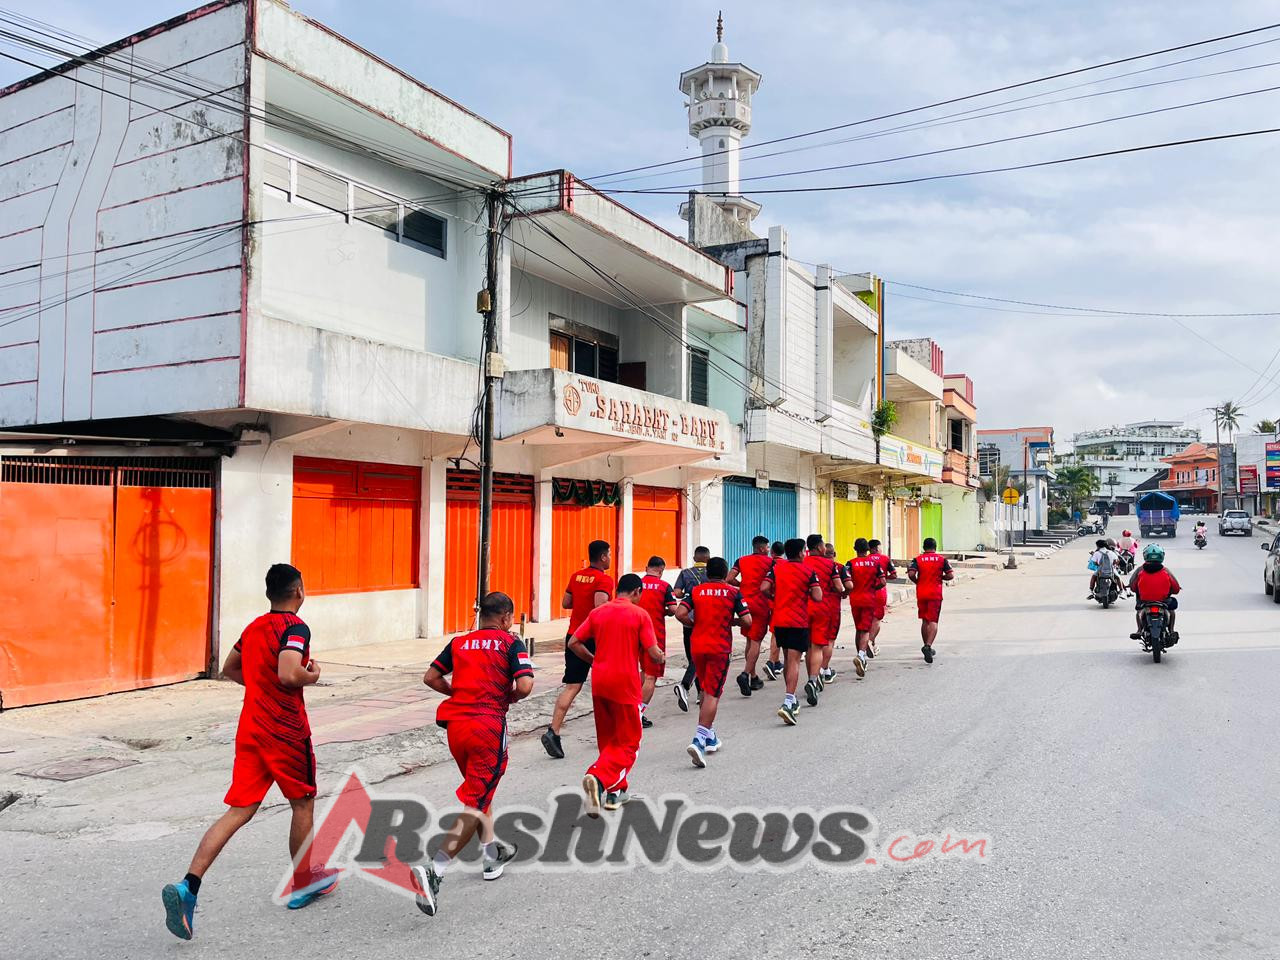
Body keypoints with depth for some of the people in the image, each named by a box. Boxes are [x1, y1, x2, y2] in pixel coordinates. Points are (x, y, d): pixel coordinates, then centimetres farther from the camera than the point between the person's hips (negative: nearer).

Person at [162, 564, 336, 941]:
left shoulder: (254, 627, 11)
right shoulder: (295, 627, -15)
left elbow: (229, 669, 23)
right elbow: (289, 674, -29)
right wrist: (312, 675, -9)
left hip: (250, 728, 7)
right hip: (286, 732, -6)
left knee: (239, 811, 4)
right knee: (303, 802, 13)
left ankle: (187, 886, -10)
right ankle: (303, 882, 28)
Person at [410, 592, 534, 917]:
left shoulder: (459, 642, 14)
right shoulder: (511, 642, 1)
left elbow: (430, 677, 11)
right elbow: (525, 686, -11)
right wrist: (508, 698, 9)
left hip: (455, 725, 6)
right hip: (488, 726, -6)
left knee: (479, 789, 27)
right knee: (475, 804, -3)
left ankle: (492, 854, 37)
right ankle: (433, 870, -17)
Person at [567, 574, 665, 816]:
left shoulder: (598, 612, 7)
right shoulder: (640, 615, -5)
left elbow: (574, 642, 5)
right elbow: (653, 653, -10)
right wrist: (662, 658, 13)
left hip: (599, 682, 5)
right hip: (625, 683, -5)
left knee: (607, 739, 19)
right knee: (628, 743, 3)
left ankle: (614, 791, 24)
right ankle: (598, 778, -19)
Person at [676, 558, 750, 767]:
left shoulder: (696, 591, 5)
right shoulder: (733, 593, -1)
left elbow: (680, 613, -9)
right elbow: (747, 621, -8)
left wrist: (696, 624, 8)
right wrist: (732, 621, 12)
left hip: (697, 647, 4)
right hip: (720, 649, -3)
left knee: (707, 691, 21)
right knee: (712, 694, -4)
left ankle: (710, 737, 29)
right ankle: (699, 740, -19)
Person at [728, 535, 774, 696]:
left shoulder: (741, 561, 8)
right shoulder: (770, 562, -2)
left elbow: (730, 579, -2)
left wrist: (743, 585, 13)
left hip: (745, 602, 5)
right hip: (761, 604, -4)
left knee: (749, 640, 16)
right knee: (756, 641, -4)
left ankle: (753, 677, 22)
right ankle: (746, 674, -21)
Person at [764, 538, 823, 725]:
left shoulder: (777, 567, 4)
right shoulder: (808, 571, -4)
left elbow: (764, 588, -8)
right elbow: (818, 597, -12)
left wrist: (776, 598, 11)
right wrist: (807, 591, 9)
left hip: (779, 620, 4)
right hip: (798, 621, -4)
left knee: (788, 660, 18)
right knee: (794, 661, -7)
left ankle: (792, 700, 28)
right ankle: (787, 703, -21)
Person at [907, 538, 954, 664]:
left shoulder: (917, 559, 2)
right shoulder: (942, 559, 2)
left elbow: (911, 574, -12)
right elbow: (951, 575, -5)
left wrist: (917, 582, 6)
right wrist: (941, 577, 13)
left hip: (921, 594, 2)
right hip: (935, 594, -2)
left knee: (924, 621, 16)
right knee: (933, 621, -4)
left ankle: (927, 647, 24)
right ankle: (928, 646, -24)